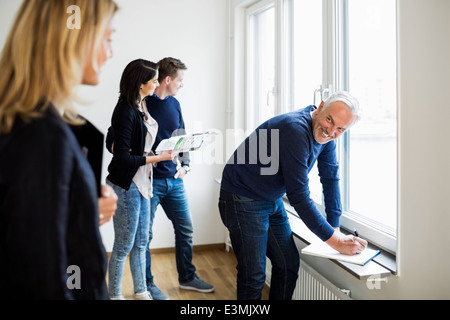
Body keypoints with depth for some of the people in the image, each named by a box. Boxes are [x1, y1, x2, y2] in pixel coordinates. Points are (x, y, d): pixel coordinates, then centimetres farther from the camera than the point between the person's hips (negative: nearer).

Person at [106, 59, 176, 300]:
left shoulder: (141, 106, 6)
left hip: (142, 182, 9)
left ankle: (141, 292, 32)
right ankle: (114, 295, 23)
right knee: (124, 246, 5)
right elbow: (122, 157, -20)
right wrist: (158, 157, -18)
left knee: (141, 242, 17)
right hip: (126, 187, -9)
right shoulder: (125, 112, -20)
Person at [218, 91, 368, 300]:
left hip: (272, 201, 9)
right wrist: (335, 240, -23)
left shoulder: (325, 135, -2)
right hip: (243, 201, -8)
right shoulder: (296, 130, -30)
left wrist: (335, 228, 1)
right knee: (254, 276, -5)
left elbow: (330, 179, 5)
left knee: (289, 265, 10)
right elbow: (298, 195, -30)